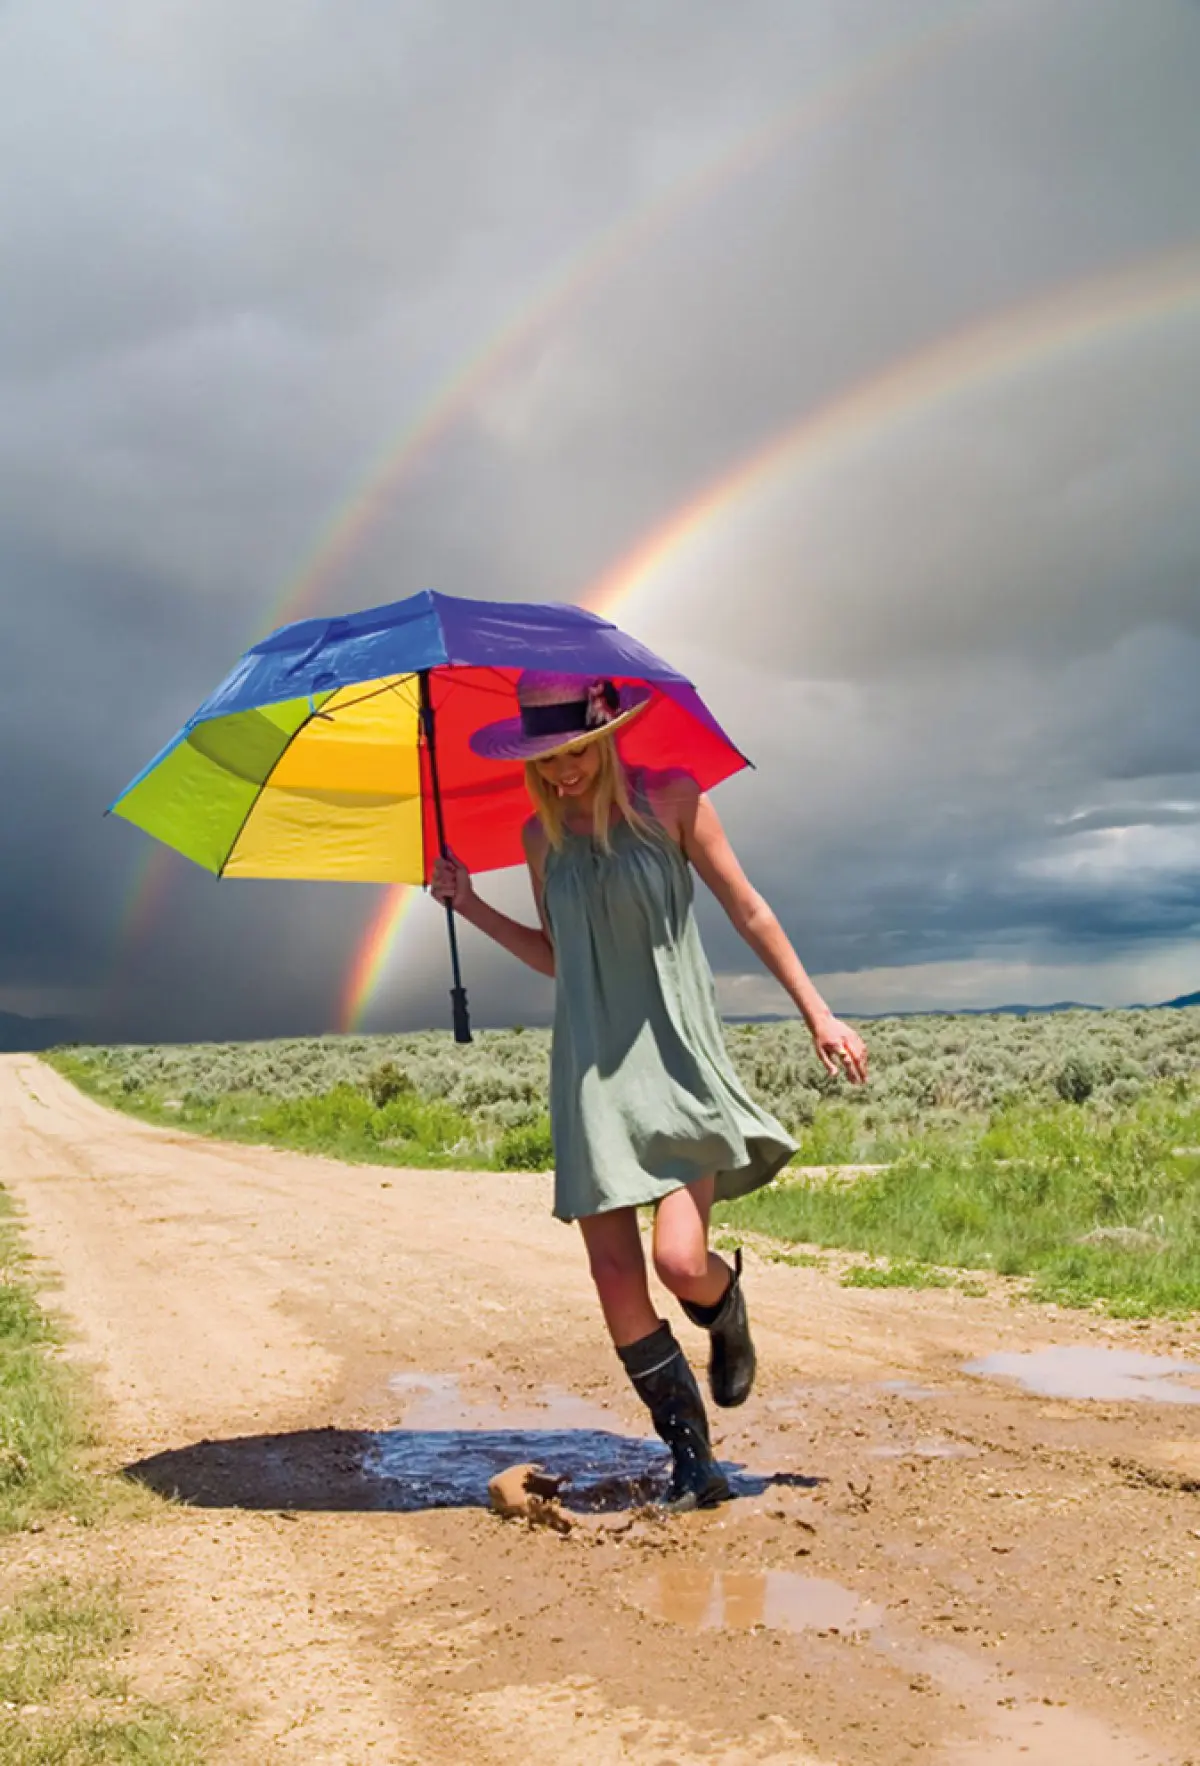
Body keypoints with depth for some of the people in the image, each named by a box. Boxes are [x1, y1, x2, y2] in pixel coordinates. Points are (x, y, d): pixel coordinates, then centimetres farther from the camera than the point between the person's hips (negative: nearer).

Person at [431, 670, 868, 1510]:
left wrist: (817, 1012, 1)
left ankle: (727, 1311, 24)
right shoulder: (541, 835, 8)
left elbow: (749, 911, 2)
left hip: (676, 1055, -4)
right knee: (615, 1275, -2)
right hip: (590, 1068, 4)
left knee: (681, 1261, -16)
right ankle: (695, 1463, 15)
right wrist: (471, 907, 10)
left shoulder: (669, 799, -4)